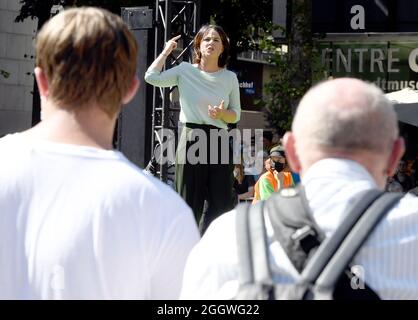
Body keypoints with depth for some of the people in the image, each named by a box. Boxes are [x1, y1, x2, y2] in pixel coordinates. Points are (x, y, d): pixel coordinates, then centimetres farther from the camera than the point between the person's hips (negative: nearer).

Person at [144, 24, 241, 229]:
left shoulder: (229, 78, 9)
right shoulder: (185, 71, 3)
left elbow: (236, 115, 13)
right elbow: (152, 77, -9)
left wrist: (222, 114, -9)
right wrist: (166, 51, 2)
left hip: (219, 142, 2)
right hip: (191, 140, -2)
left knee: (222, 204, -1)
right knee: (190, 204, 1)